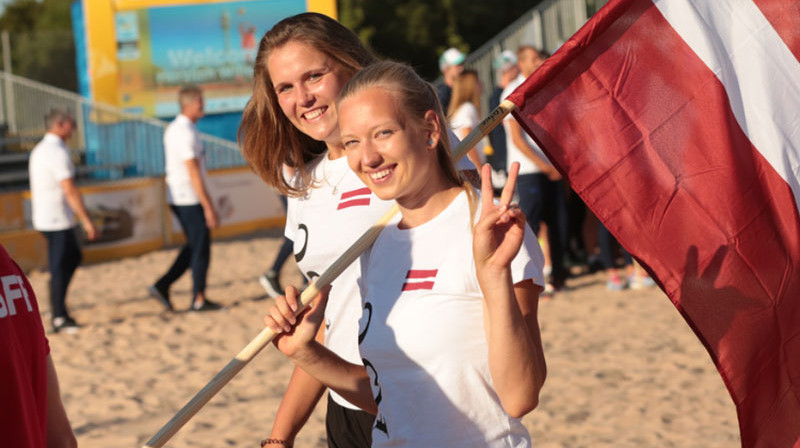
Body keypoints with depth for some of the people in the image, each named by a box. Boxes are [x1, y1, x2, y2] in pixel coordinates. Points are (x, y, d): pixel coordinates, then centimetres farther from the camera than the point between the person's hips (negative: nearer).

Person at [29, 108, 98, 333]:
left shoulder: (39, 150, 13)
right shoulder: (58, 152, -18)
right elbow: (70, 190, -22)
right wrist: (87, 221, -18)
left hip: (44, 218, 9)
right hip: (58, 220, -9)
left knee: (73, 257, 18)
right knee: (60, 268, -3)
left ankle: (56, 303, 17)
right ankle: (59, 318, 2)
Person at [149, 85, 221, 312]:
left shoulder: (172, 129, 11)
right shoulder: (186, 133, -19)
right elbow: (194, 173, -21)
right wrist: (209, 207, -20)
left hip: (176, 197, 9)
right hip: (190, 199, -9)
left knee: (194, 246, 18)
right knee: (201, 248, 1)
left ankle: (162, 286, 12)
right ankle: (198, 299, 9)